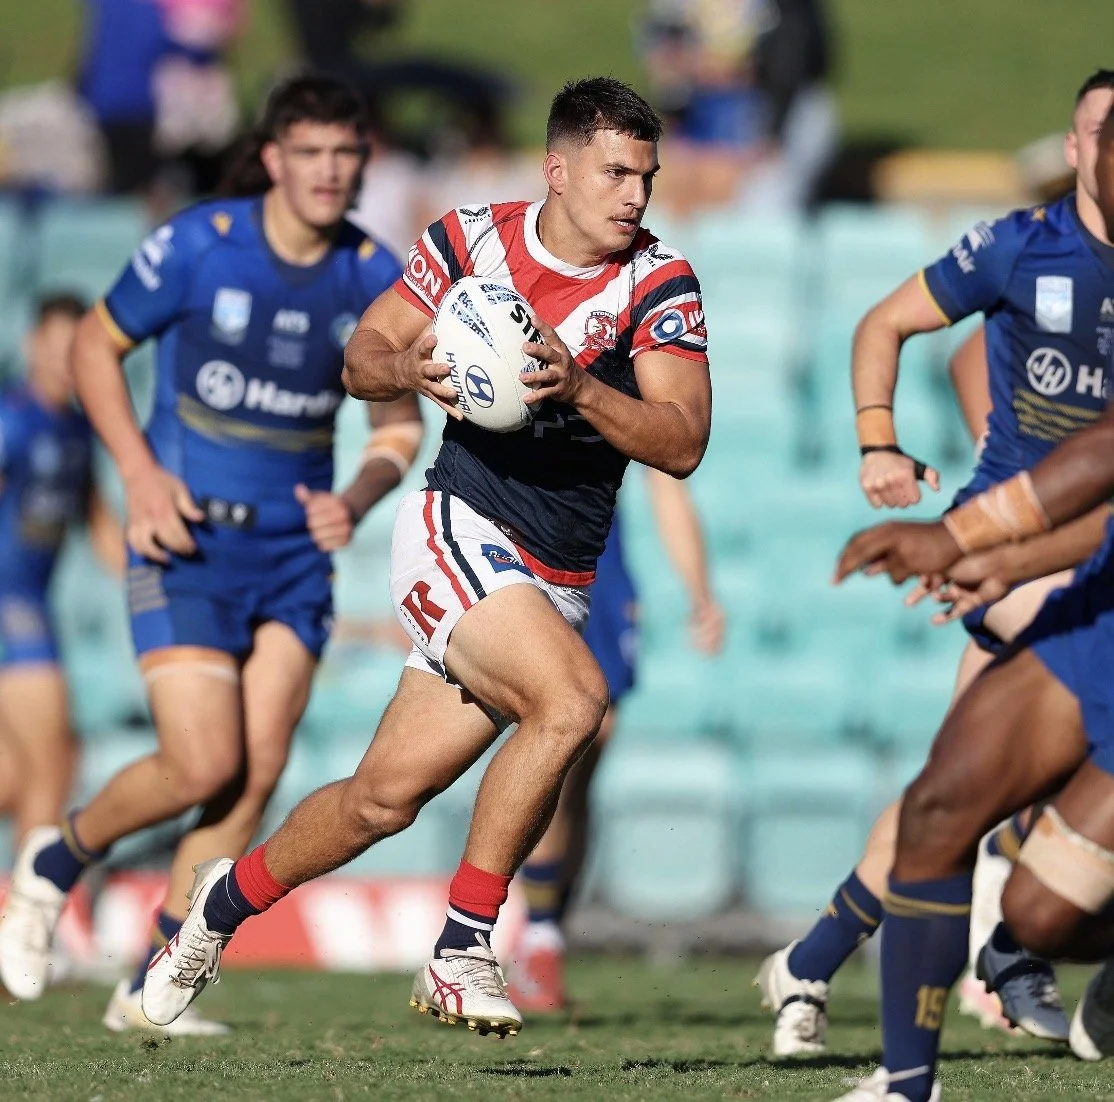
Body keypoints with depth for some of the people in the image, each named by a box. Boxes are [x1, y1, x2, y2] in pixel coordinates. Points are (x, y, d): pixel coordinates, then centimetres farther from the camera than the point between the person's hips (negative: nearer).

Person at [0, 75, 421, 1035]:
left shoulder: (375, 278, -1)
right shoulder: (199, 245, -11)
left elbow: (399, 425, 9)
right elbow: (96, 345, 0)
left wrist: (358, 500, -11)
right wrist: (141, 472, -11)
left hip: (294, 549, 4)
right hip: (189, 536, -4)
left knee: (258, 774, -5)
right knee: (204, 766, -13)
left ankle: (153, 991, 6)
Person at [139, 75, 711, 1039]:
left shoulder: (659, 283, -5)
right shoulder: (470, 240, -3)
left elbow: (683, 445, -13)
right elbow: (361, 359, 7)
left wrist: (577, 388, -28)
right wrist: (409, 367, -16)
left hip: (557, 581, 3)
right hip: (458, 533, -3)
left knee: (386, 796, 6)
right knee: (573, 698, -29)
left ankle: (232, 897, 33)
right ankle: (461, 950, -18)